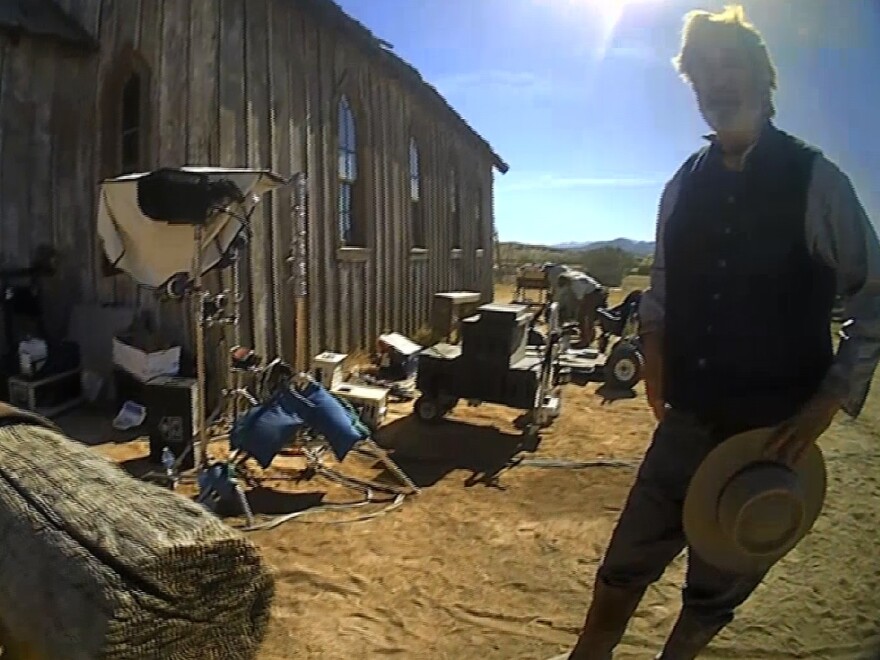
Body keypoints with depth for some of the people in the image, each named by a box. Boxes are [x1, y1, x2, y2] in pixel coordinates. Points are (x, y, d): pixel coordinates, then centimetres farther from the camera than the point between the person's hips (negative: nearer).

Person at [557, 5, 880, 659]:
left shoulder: (815, 180, -8)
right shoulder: (684, 186, 5)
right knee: (626, 563, 9)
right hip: (690, 419, 3)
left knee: (720, 586, 15)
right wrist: (657, 375, 2)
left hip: (774, 428, -3)